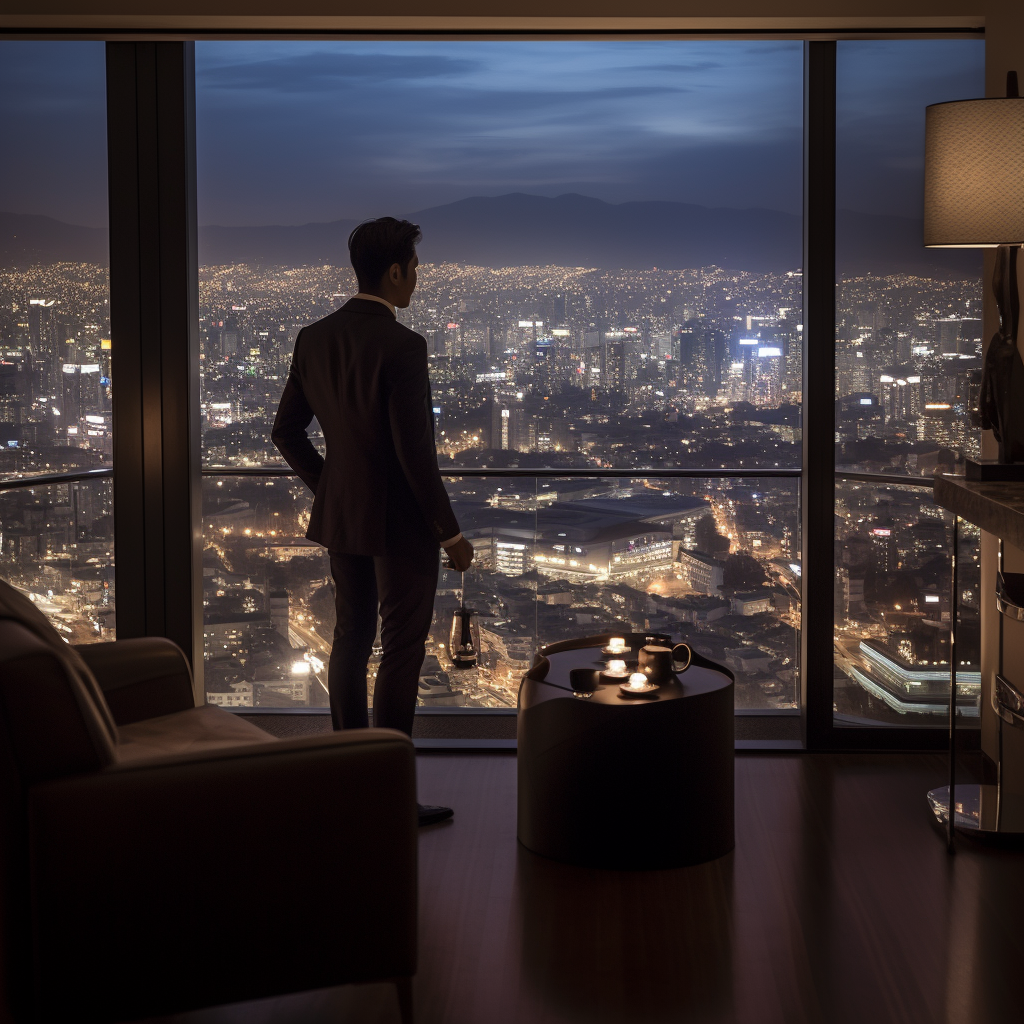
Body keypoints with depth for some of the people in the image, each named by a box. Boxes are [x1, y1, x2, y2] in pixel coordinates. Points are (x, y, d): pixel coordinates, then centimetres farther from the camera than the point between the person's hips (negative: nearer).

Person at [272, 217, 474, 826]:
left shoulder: (314, 340, 3)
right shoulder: (402, 346, -20)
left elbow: (287, 432, 9)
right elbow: (415, 451, -22)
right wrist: (451, 532, -13)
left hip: (341, 516, 8)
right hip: (402, 522, -7)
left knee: (352, 638, 17)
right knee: (402, 650, 1)